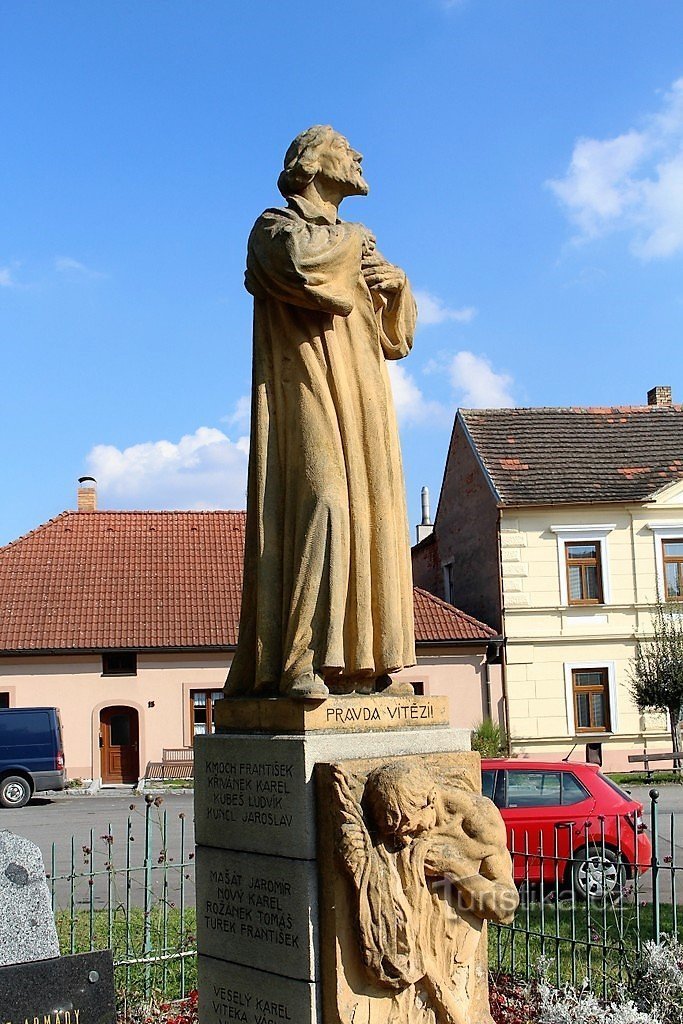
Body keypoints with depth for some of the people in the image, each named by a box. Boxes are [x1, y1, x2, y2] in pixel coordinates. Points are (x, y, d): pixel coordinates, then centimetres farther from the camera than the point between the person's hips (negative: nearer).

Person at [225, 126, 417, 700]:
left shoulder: (349, 243, 29)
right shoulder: (276, 228, 8)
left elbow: (395, 335, 25)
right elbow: (298, 264, -19)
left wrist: (396, 284, 4)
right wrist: (353, 241, 1)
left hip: (361, 405, 7)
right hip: (307, 393, -7)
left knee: (370, 515, -3)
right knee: (322, 503, -23)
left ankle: (365, 661, -3)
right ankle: (300, 662, -27)